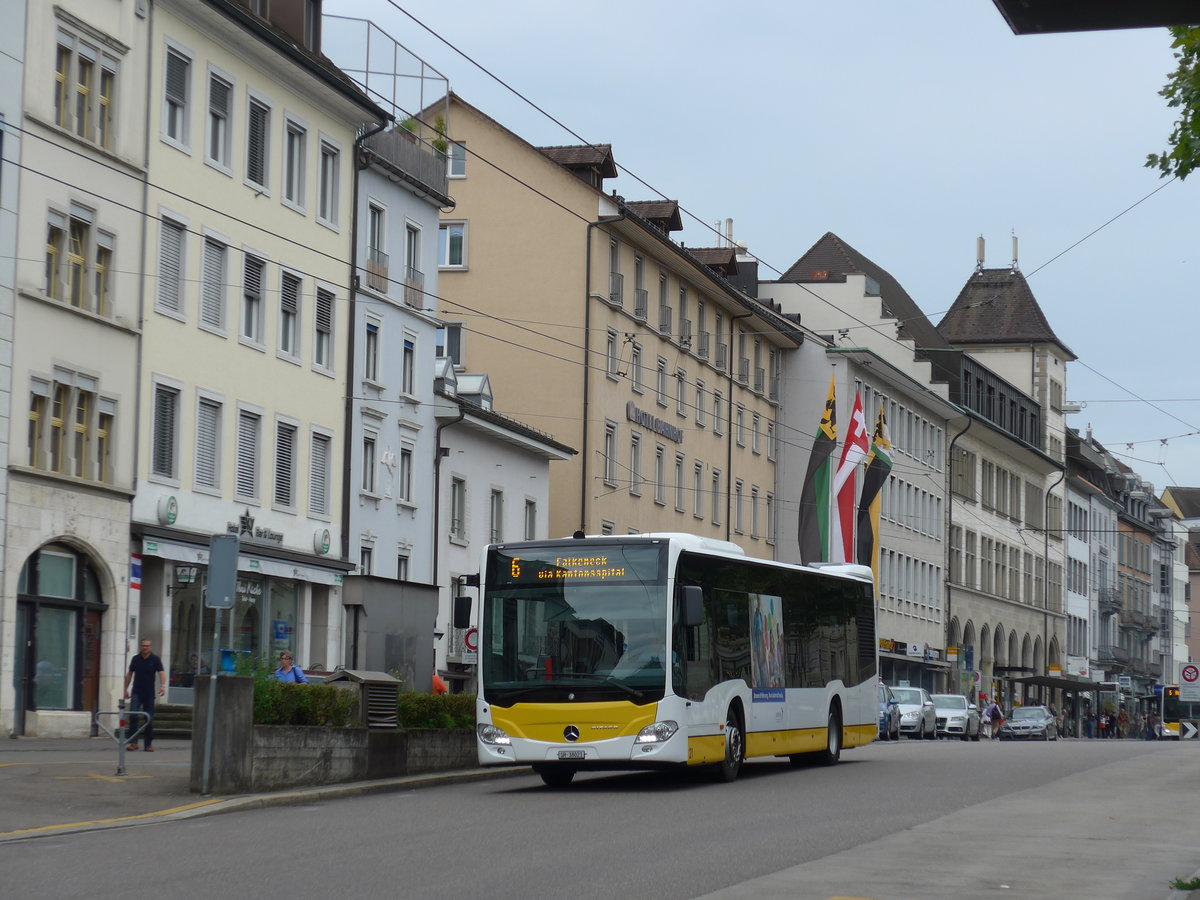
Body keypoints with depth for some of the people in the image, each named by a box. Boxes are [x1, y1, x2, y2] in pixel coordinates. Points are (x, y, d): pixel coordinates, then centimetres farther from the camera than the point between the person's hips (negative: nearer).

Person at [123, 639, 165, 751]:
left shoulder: (155, 660, -4)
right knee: (133, 716, -17)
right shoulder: (135, 659, 3)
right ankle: (133, 742, -13)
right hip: (137, 693, 1)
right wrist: (126, 689, 11)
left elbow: (161, 672, -17)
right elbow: (129, 674, 13)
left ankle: (148, 744, 14)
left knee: (149, 720, 3)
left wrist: (163, 686, -34)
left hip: (149, 694, -1)